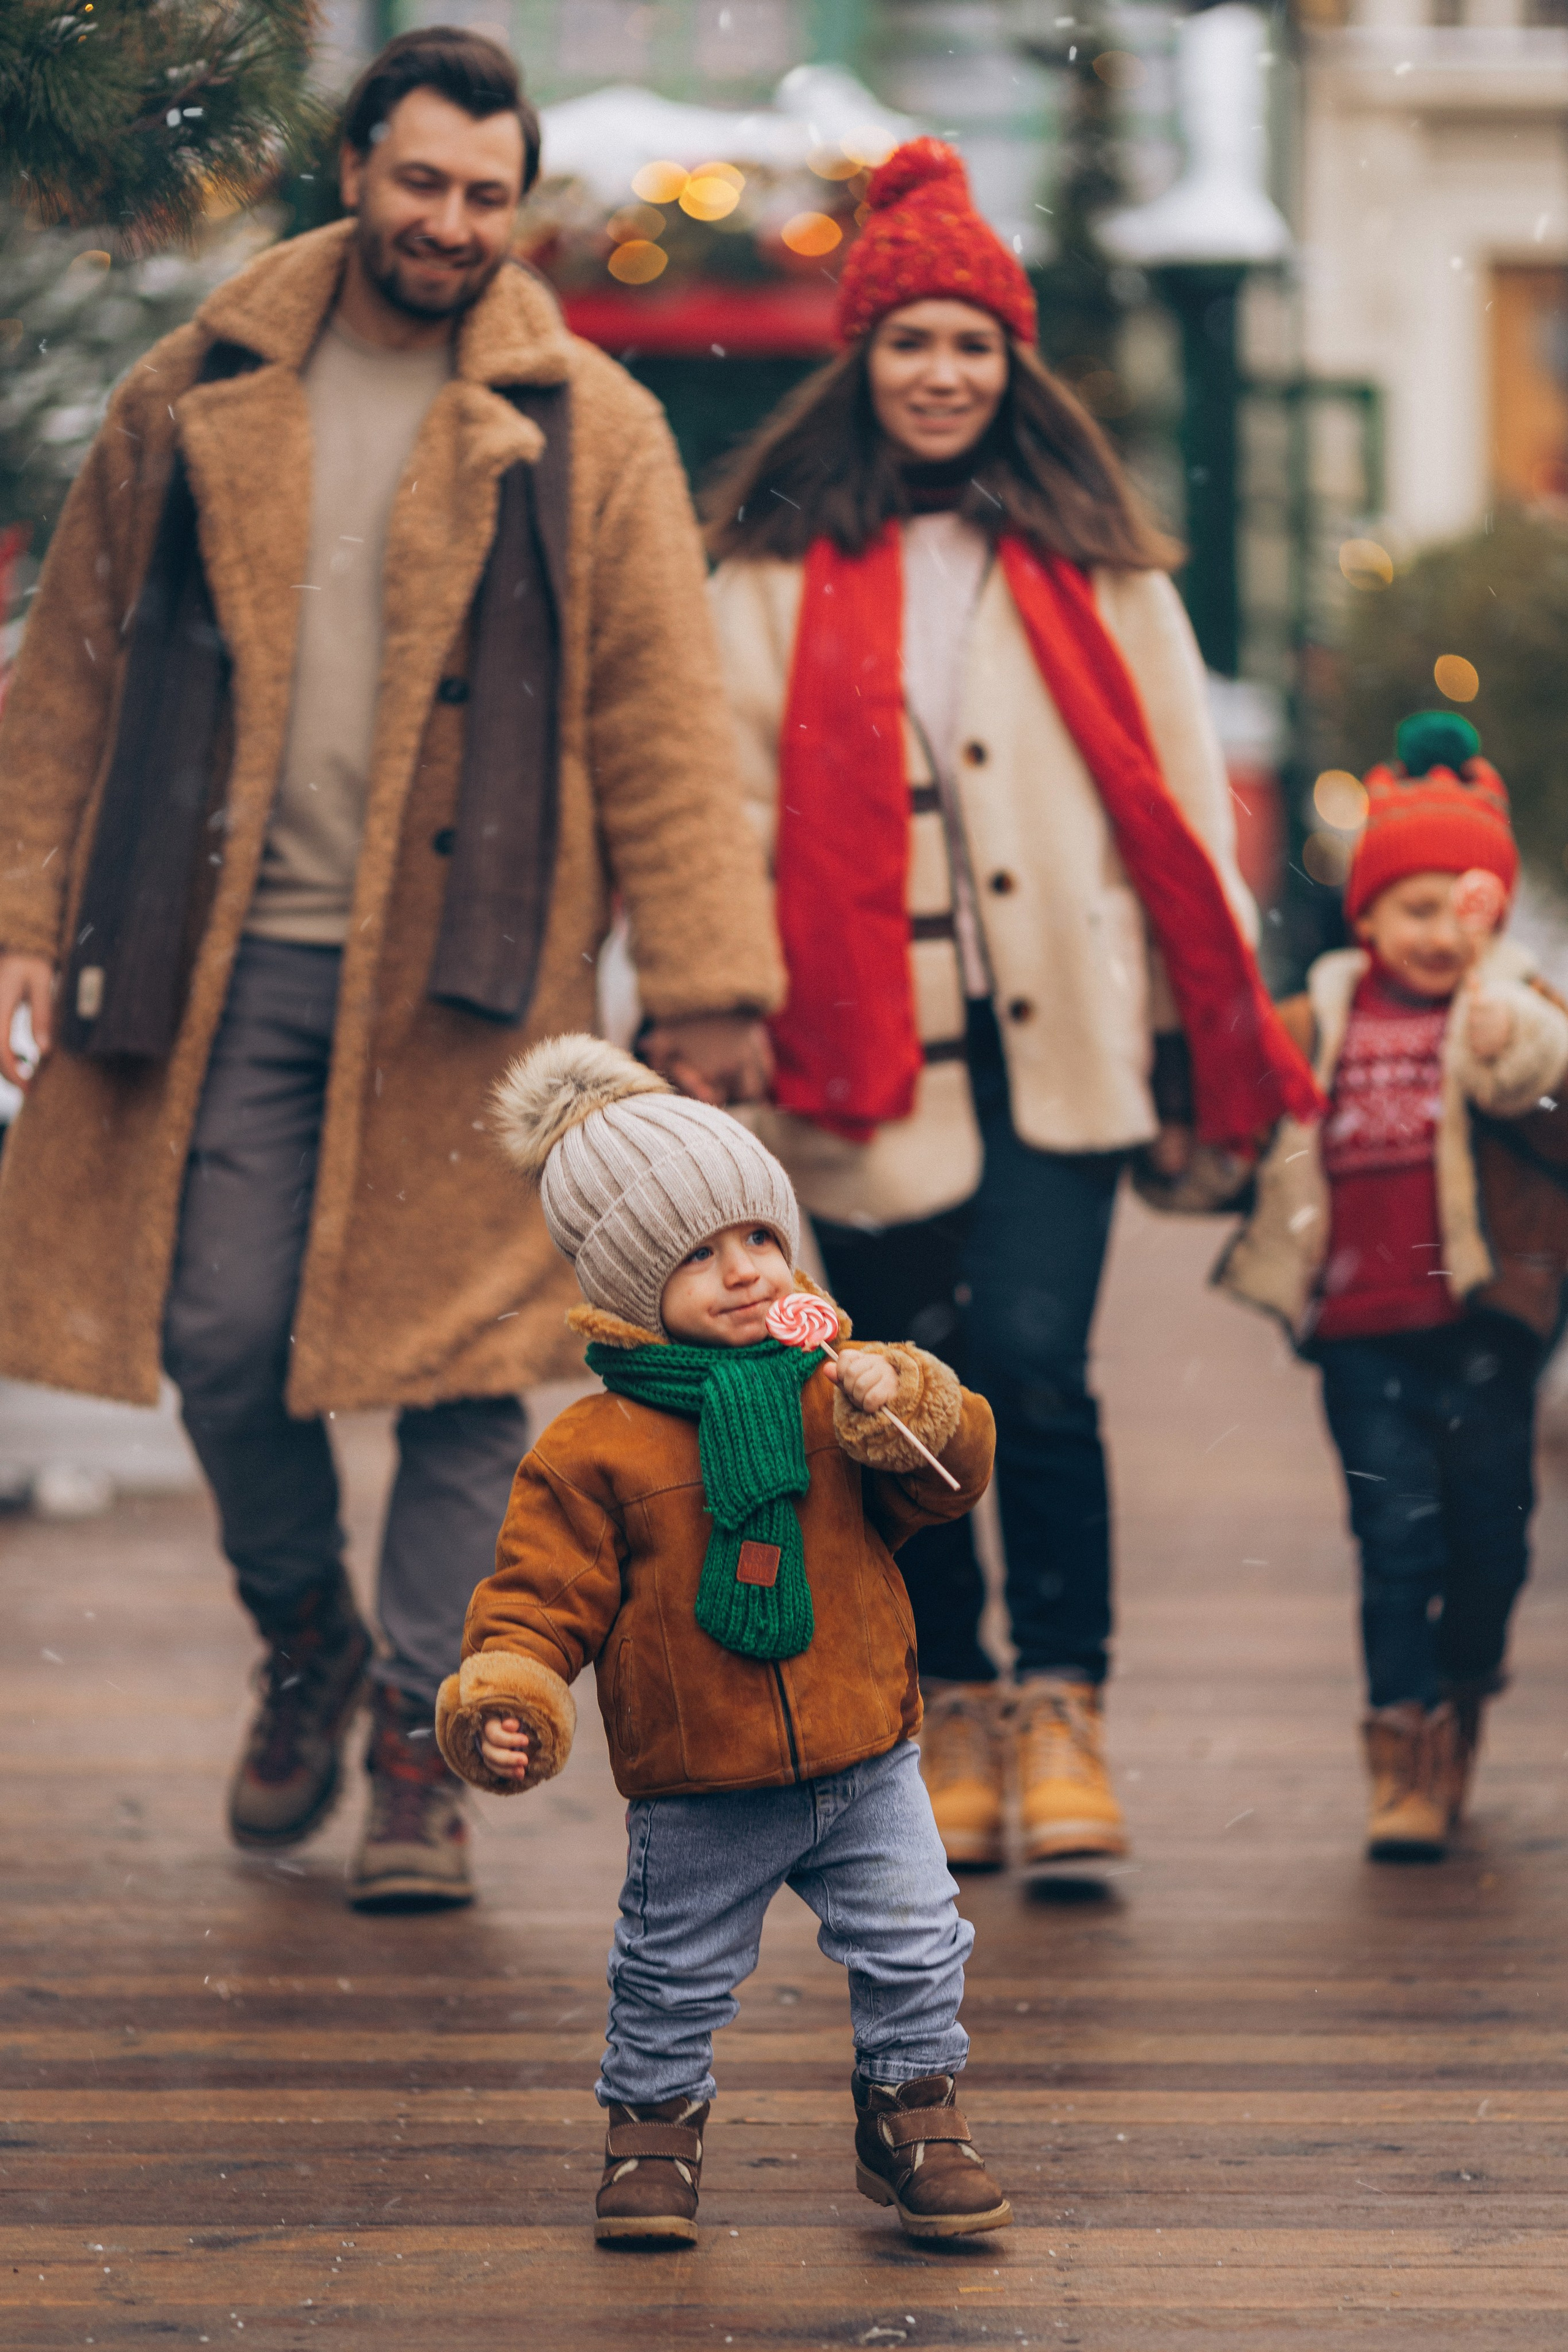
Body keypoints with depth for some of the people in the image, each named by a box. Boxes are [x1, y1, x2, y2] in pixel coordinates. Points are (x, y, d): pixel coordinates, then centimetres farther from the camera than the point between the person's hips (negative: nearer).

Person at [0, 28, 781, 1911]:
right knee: (219, 1334, -1)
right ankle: (306, 1644, 26)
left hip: (469, 967, -2)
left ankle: (424, 1755, 9)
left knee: (459, 1364, -1)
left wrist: (704, 983, -5)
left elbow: (663, 726, 1)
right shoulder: (194, 402, 9)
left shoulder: (586, 432, 3)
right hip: (234, 958, 2)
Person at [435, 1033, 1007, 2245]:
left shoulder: (832, 1391, 1)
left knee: (914, 1951, 8)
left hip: (864, 1766, 2)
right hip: (696, 1795, -2)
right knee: (674, 1977, 11)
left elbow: (953, 1475, -1)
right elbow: (543, 1595, -8)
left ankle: (914, 2118, 28)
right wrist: (505, 1693, -24)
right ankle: (655, 2126, 33)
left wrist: (904, 1408, -20)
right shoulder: (596, 1449, -10)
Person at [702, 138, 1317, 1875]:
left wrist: (1205, 1051, 6)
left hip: (1053, 1035, -1)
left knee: (1034, 1365, -14)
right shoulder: (779, 570, 7)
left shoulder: (1088, 558, 10)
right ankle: (950, 1715, 20)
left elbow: (1177, 800, 10)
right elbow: (728, 802, 4)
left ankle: (1061, 1713, -5)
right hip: (868, 1045, 1)